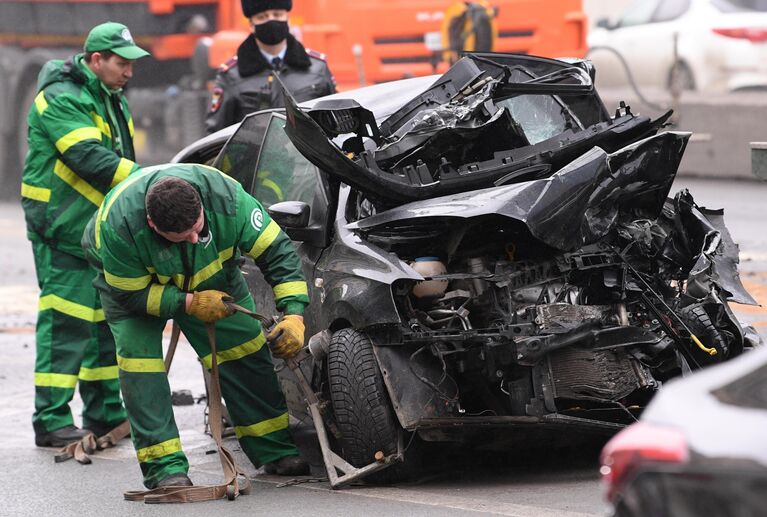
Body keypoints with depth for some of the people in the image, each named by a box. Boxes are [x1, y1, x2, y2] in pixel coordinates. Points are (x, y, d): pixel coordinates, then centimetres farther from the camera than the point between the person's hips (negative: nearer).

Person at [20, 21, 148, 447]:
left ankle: (104, 414, 22)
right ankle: (51, 421, -11)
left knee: (105, 320, 13)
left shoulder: (112, 100, 16)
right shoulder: (62, 99, -15)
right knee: (66, 321, -12)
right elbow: (89, 159, -27)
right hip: (63, 228, -9)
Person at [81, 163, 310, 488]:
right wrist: (190, 303, -34)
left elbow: (276, 251, -28)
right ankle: (164, 467, -16)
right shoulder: (117, 225, -42)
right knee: (139, 357, -20)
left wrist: (293, 315, -36)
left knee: (245, 347, -1)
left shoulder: (225, 196, -37)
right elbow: (129, 294, -27)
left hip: (211, 273, 3)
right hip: (131, 278, -3)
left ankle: (275, 450, 12)